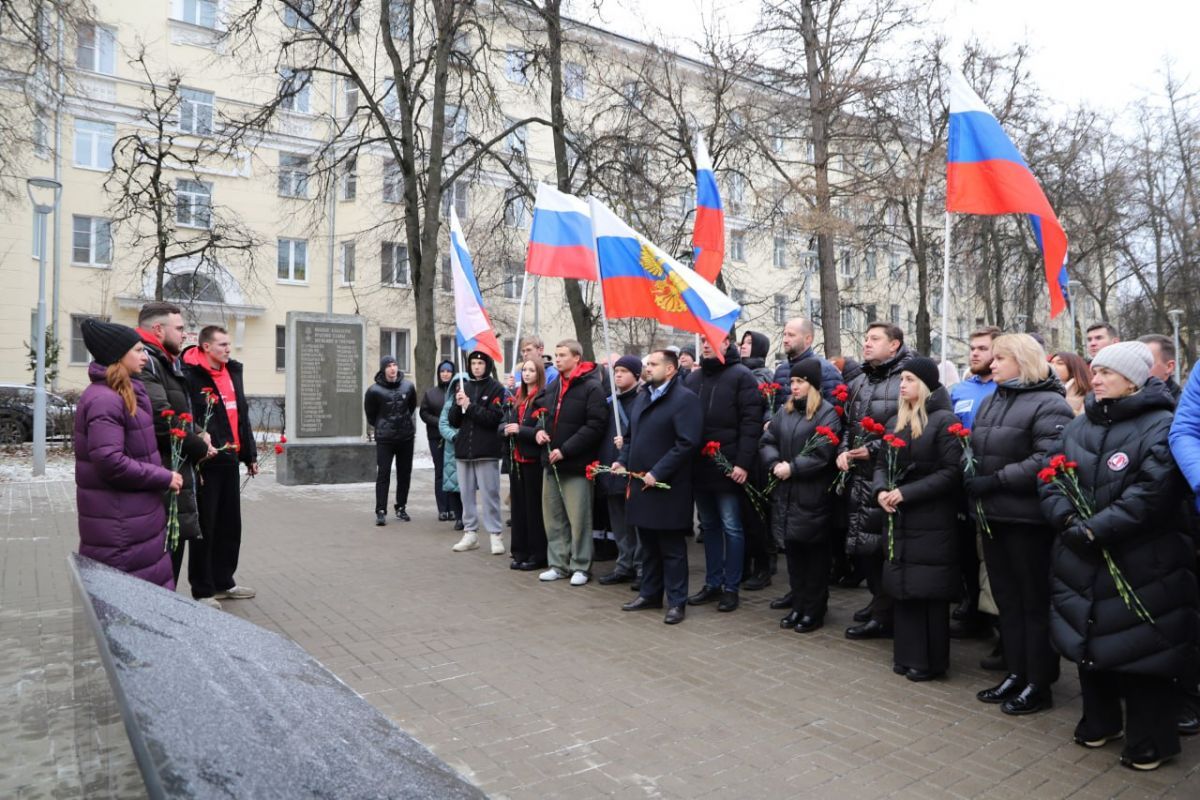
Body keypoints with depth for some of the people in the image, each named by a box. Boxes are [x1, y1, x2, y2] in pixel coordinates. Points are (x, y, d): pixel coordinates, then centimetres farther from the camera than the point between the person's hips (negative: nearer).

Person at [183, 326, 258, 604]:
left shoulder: (233, 372, 13)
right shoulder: (190, 376, -12)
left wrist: (250, 454, 18)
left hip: (229, 460, 8)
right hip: (205, 462, -8)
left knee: (230, 525, 15)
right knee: (205, 528, 2)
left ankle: (223, 582, 29)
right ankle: (203, 590, 15)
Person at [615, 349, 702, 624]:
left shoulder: (684, 399, -12)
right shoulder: (643, 396, 15)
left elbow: (687, 443, -20)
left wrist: (657, 473, -21)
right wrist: (623, 460, 7)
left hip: (667, 486, -8)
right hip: (641, 482, 8)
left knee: (672, 548, 2)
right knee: (648, 544, 17)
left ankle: (677, 602, 13)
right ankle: (650, 593, 29)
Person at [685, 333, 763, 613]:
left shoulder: (741, 376, -5)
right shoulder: (693, 378, 13)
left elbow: (751, 423, -11)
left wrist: (743, 463, -18)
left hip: (728, 468, -6)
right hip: (699, 466, 6)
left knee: (731, 528, 3)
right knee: (708, 526, 14)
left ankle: (731, 587, 13)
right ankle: (712, 583, 24)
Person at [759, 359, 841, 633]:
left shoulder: (827, 413, -7)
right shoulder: (784, 411, 14)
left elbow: (823, 454, -17)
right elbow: (767, 441, 9)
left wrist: (792, 468, -17)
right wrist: (775, 464, -9)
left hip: (813, 497, -6)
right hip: (786, 494, 6)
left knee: (815, 555, 4)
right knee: (792, 551, 12)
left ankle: (814, 611, 16)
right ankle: (798, 606, 24)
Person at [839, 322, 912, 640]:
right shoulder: (858, 384, 16)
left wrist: (874, 449, -17)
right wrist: (843, 451, 5)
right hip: (859, 476, 8)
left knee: (882, 545, -1)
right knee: (861, 543, 13)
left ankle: (884, 616, 13)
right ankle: (880, 600, 31)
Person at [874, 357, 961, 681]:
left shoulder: (944, 420, -9)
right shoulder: (895, 422, 13)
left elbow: (951, 472, -15)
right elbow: (882, 463, 15)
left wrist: (906, 493, -18)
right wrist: (881, 490, -7)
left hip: (931, 520, -6)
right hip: (899, 518, 7)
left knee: (928, 589, 0)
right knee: (903, 585, 11)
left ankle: (931, 661, 14)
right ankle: (907, 655, 23)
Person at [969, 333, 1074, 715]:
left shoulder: (1049, 405, -10)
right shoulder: (990, 402, 15)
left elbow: (1047, 461, -22)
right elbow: (976, 450, 21)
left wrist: (996, 480, -21)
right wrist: (970, 476, 2)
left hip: (1028, 518, -8)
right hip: (992, 515, 8)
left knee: (1035, 602, 4)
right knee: (1006, 598, 15)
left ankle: (1039, 684, 15)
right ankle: (1016, 673, 26)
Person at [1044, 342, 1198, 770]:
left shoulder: (1161, 427, -11)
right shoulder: (1079, 426, 9)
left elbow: (1152, 493, -22)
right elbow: (1051, 478, 4)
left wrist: (1095, 529, -24)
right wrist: (1069, 519, -13)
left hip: (1142, 566, -6)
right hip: (1083, 562, 6)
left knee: (1141, 648, 2)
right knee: (1090, 638, 16)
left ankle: (1150, 742, 21)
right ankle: (1099, 721, 35)